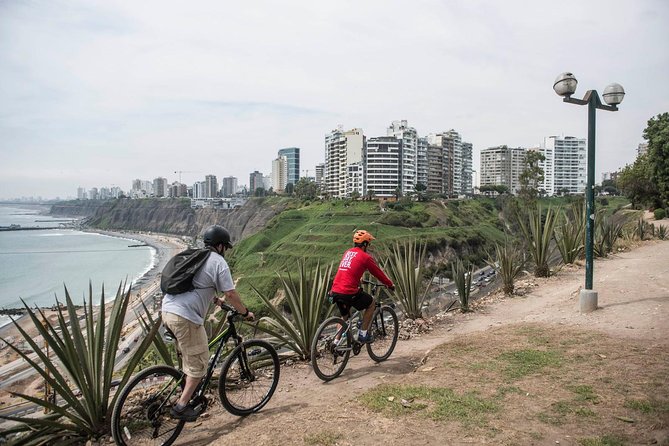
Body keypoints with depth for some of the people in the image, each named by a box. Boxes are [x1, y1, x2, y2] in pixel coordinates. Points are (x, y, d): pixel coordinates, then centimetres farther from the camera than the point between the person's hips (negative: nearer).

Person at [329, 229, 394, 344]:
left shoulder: (347, 253, 17)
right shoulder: (365, 257, -3)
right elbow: (378, 273, 7)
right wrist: (390, 284, 22)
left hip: (335, 291, 7)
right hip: (349, 292, -7)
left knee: (344, 316, 28)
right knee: (371, 303, 18)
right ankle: (363, 334, 15)